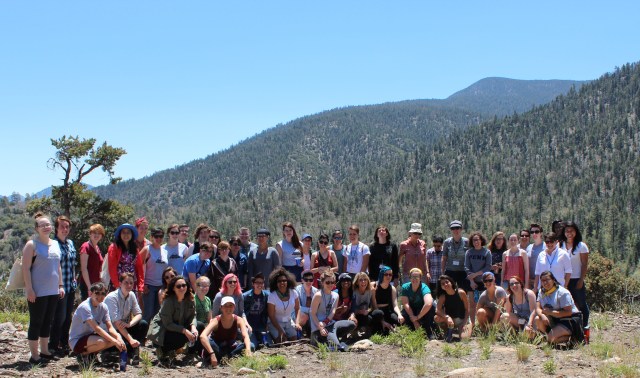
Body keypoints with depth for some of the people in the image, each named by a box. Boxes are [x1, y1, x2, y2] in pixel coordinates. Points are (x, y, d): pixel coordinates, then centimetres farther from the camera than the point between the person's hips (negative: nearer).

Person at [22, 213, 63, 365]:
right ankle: (34, 355, 6)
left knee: (47, 322, 13)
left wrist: (60, 285, 14)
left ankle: (44, 351, 23)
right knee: (36, 322, 0)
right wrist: (29, 289, -17)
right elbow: (26, 268, -12)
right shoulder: (32, 244, -8)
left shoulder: (55, 244, 12)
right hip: (37, 292, -6)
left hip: (53, 291, 6)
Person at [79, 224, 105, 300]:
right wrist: (89, 286, -20)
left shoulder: (97, 248, 15)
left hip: (97, 284, 8)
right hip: (87, 285, -8)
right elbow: (83, 268, -15)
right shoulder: (86, 247, -9)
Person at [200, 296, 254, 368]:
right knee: (207, 341, -36)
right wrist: (212, 354, -49)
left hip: (231, 347, 2)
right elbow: (202, 336, -37)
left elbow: (246, 336, -28)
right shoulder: (216, 321, -21)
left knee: (251, 346, -24)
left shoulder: (238, 320, -13)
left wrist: (248, 350, -50)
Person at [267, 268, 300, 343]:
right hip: (275, 323, -3)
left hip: (289, 322, 3)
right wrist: (280, 330, -19)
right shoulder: (272, 296, -17)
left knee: (295, 339, -16)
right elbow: (271, 316, -13)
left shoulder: (293, 293, -7)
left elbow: (297, 309, 4)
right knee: (283, 341, -24)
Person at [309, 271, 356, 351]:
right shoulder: (318, 295, -9)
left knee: (351, 324, -15)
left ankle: (330, 338, -14)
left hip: (330, 324, 8)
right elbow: (313, 314, -11)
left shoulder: (335, 295, 9)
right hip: (318, 327, -8)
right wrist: (321, 328, -21)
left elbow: (333, 312, 1)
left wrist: (325, 322, -17)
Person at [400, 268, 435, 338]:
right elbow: (406, 304, -20)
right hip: (410, 311, 2)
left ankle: (429, 332, -16)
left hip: (424, 311, -2)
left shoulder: (424, 288, -26)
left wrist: (417, 317, -36)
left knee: (430, 307, -33)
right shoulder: (405, 287, -15)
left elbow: (428, 304, -43)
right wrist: (413, 319, -28)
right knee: (404, 315, -30)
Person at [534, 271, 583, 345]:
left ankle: (571, 338, -1)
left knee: (551, 339, -24)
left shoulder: (562, 292, -18)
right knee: (538, 320, -19)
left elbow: (568, 312, -23)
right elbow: (538, 309, -1)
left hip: (570, 320, -7)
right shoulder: (541, 292, 5)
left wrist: (550, 312, -25)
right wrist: (542, 315, -25)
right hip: (555, 320, 7)